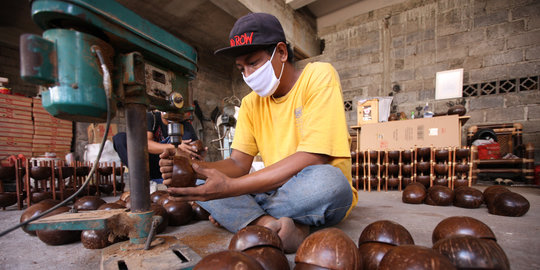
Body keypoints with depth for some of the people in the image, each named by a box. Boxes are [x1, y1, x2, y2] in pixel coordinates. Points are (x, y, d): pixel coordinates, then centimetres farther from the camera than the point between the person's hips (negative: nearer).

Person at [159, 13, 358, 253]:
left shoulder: (319, 77, -12)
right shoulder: (251, 103, 6)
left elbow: (312, 159, -24)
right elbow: (239, 163, -1)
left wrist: (231, 187, -28)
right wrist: (195, 168, -22)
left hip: (315, 195, -4)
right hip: (274, 190, 5)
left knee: (326, 179, -38)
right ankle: (273, 225, -24)